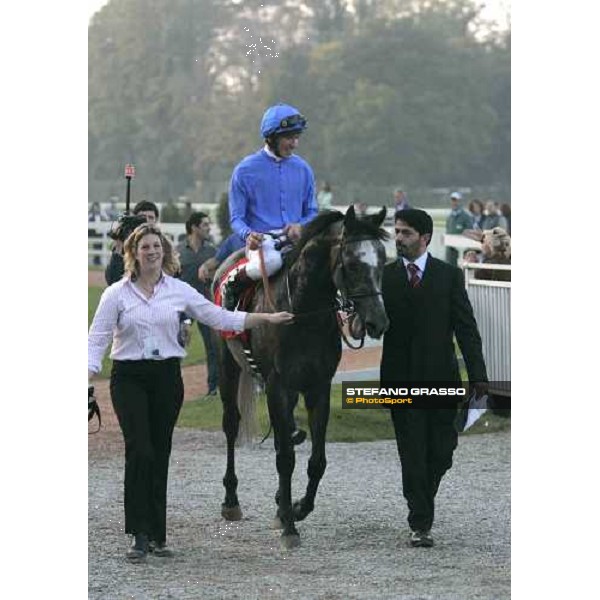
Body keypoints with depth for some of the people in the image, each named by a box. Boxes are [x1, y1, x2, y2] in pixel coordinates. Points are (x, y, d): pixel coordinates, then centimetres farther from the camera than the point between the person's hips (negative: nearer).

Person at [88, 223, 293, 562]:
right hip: (129, 378, -3)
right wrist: (87, 375, -17)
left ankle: (157, 536, 13)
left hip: (167, 378, 3)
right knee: (139, 451, -13)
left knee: (160, 455, 7)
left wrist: (268, 319, 3)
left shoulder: (179, 291, 5)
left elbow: (221, 318, 8)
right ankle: (140, 535, -11)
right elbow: (97, 339, -3)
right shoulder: (117, 294, -1)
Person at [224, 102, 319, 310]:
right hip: (261, 240, -4)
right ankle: (232, 284, -9)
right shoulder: (245, 170, 1)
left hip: (295, 240, 4)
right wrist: (248, 235, -19)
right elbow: (236, 217, 4)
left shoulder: (303, 169, 13)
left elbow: (312, 212, 18)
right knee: (270, 261, -38)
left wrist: (300, 226, -6)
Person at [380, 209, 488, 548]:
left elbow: (466, 328, 1)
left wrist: (478, 374, -6)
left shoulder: (449, 275, 3)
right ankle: (420, 524, 3)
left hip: (440, 378, 1)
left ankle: (422, 500, 31)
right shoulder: (384, 276, 5)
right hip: (401, 378, 0)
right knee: (412, 454, -2)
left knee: (441, 453, 5)